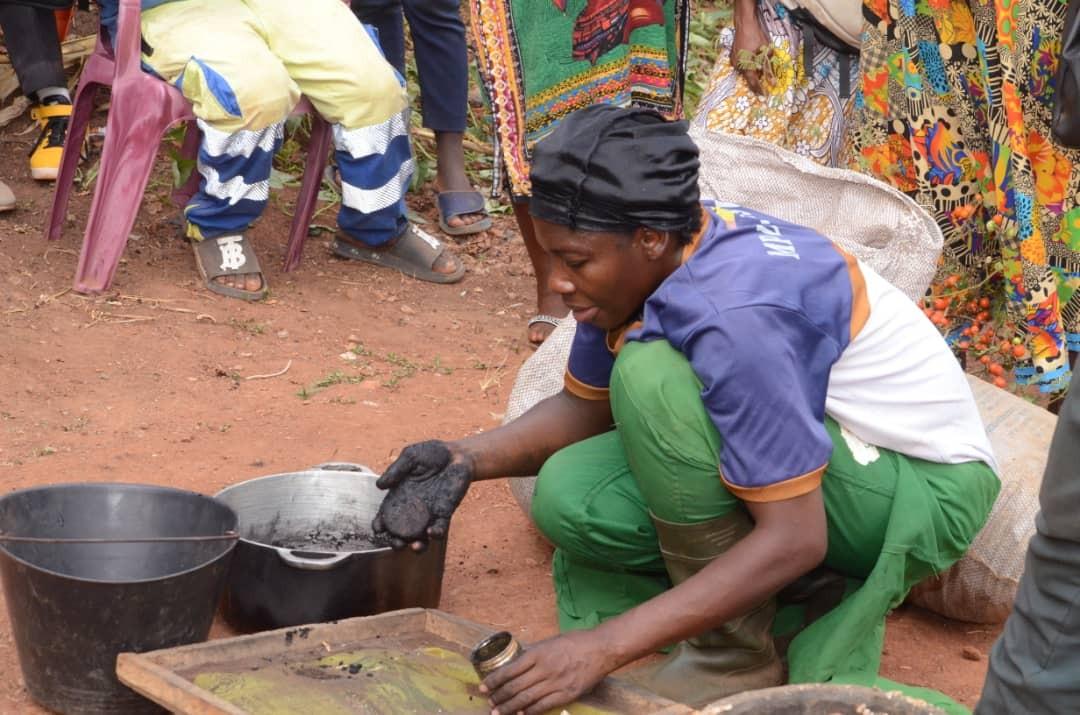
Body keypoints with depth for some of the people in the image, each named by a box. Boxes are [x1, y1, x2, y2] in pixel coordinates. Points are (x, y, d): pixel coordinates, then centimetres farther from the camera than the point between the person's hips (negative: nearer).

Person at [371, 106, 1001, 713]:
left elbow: (794, 538, -32)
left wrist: (608, 644, -35)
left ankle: (734, 657, -13)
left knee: (651, 374, -29)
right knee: (572, 497, -8)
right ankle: (812, 600, 3)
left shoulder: (734, 314, -33)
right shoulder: (640, 261, -8)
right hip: (811, 453, 8)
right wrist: (467, 460, -12)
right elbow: (586, 408, 7)